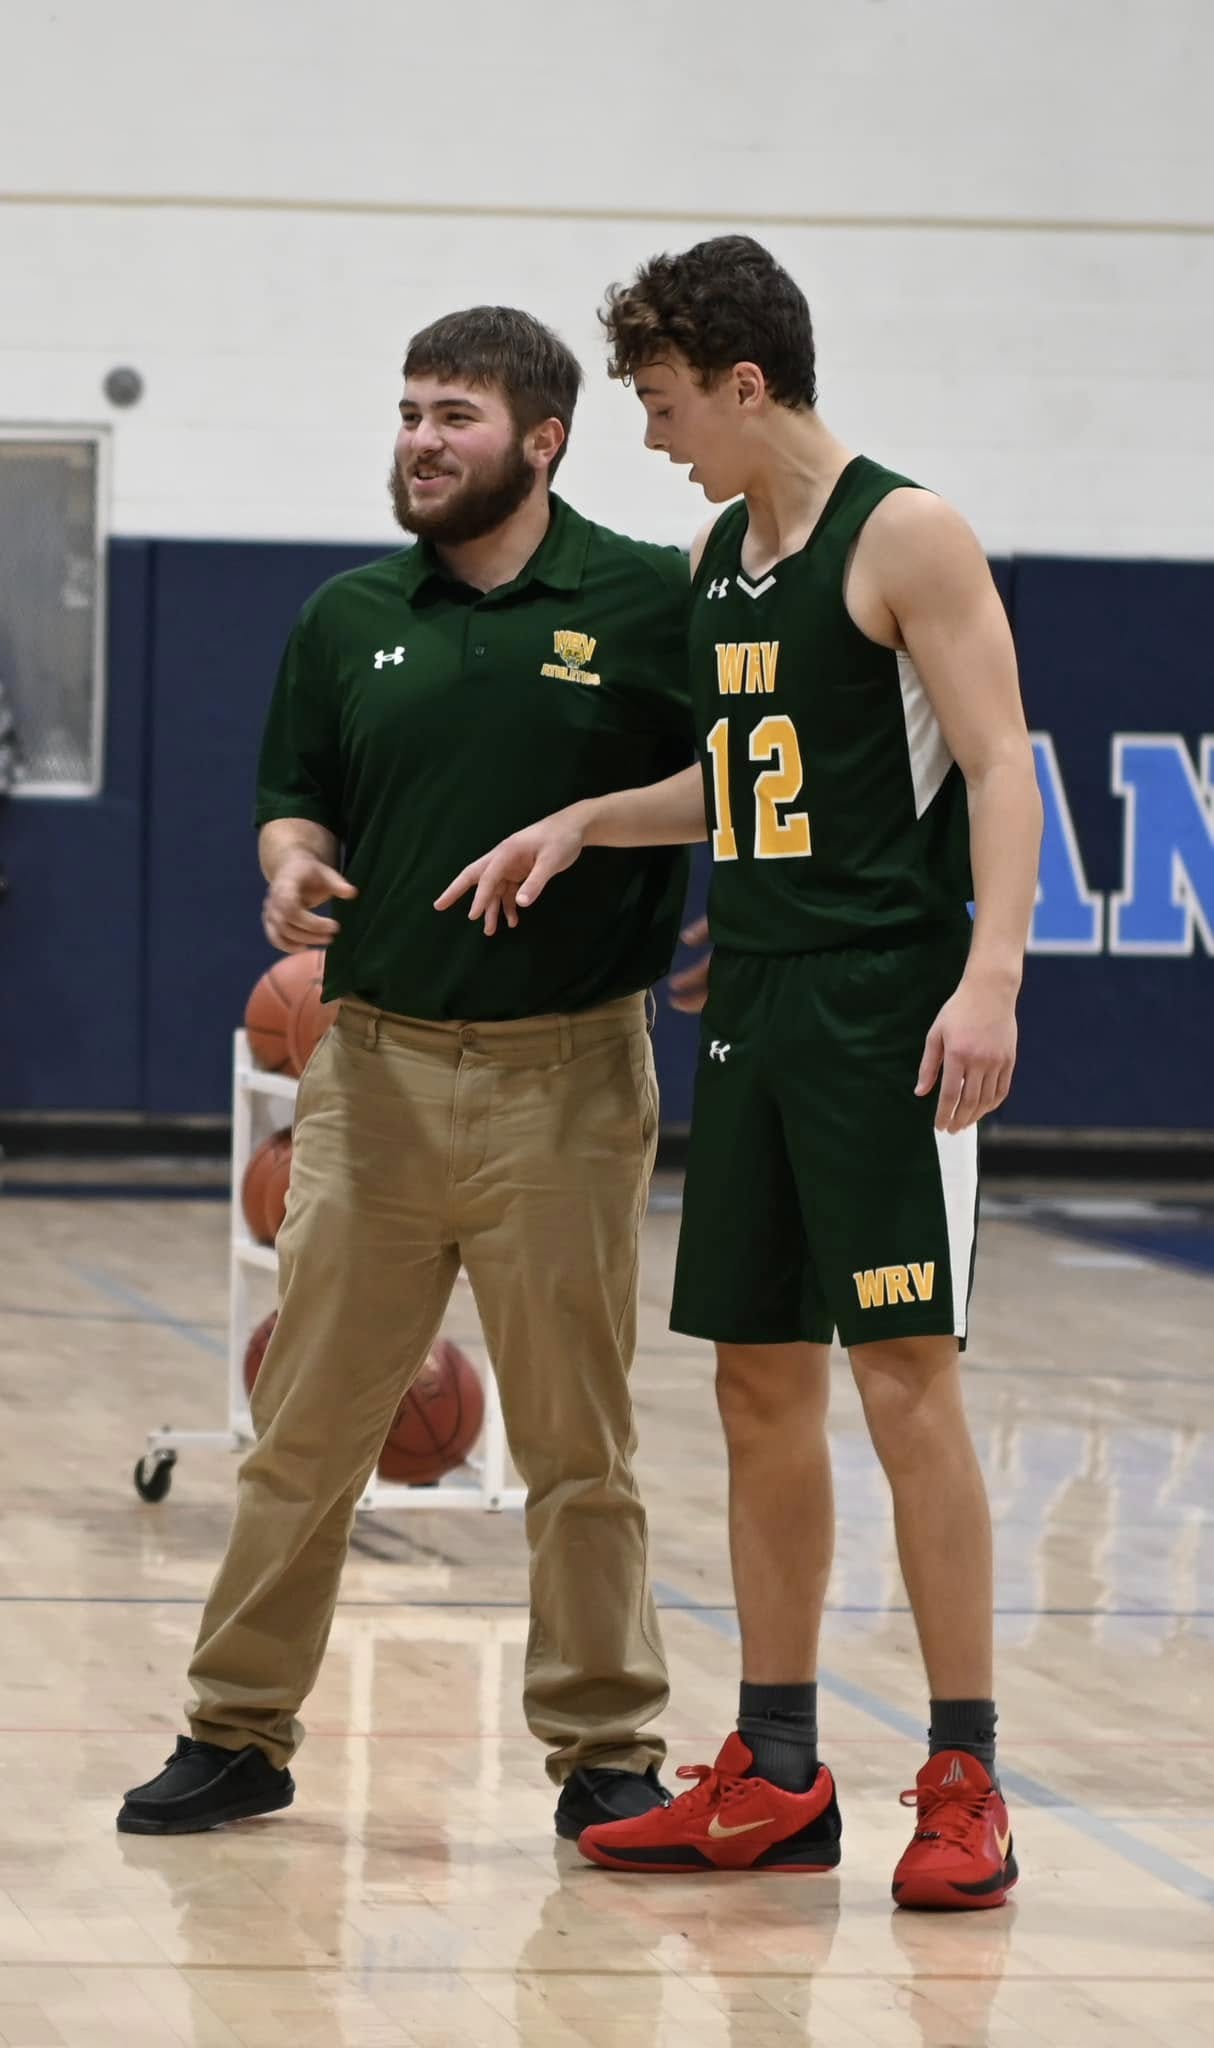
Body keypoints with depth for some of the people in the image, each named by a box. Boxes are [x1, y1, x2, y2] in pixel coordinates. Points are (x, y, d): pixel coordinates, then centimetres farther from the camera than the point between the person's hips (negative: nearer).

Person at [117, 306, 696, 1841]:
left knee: (576, 1440, 4)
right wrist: (293, 868, -6)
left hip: (567, 1081, -3)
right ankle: (240, 1730, 15)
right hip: (375, 1066, 3)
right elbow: (296, 798, 15)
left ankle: (605, 1751, 13)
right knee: (304, 1422, 5)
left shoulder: (652, 605, -1)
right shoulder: (348, 619, 9)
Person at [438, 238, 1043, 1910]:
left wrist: (991, 975, -26)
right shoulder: (715, 555, 16)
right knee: (760, 1385, 9)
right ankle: (777, 1777, 16)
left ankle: (965, 1785, -6)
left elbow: (998, 767, -15)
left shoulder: (905, 539, -9)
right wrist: (586, 822, 14)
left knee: (907, 1374, -10)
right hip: (753, 1007, 8)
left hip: (886, 1010, -8)